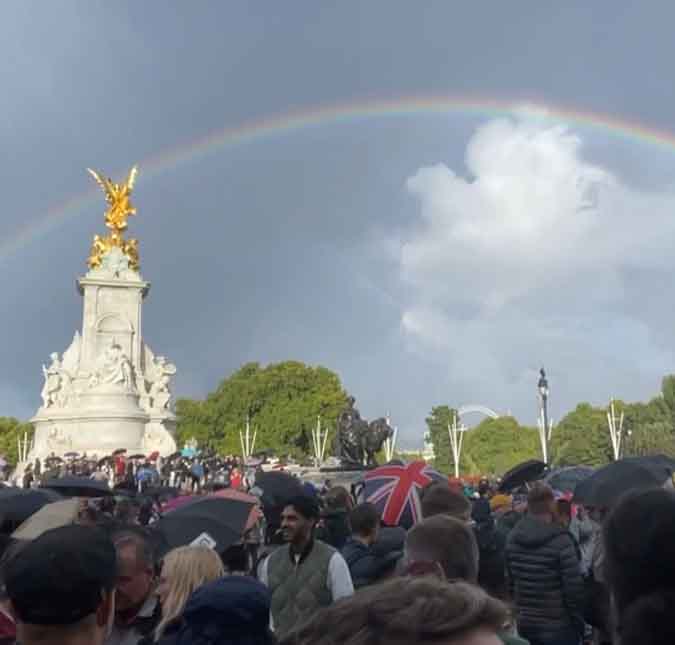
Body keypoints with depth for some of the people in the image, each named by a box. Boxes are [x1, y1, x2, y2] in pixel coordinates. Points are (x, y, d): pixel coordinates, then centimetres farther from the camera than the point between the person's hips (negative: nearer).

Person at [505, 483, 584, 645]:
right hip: (558, 627, -5)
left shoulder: (513, 538, 1)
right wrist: (579, 622, -3)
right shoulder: (560, 540, -18)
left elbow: (510, 581, 8)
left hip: (525, 624, 5)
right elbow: (574, 586, -16)